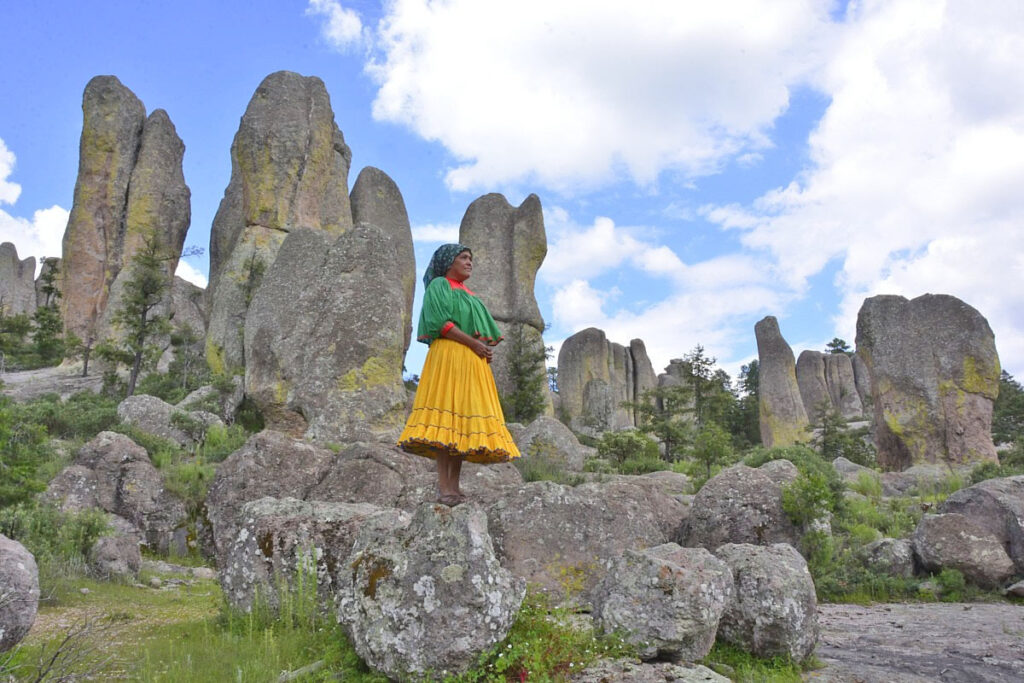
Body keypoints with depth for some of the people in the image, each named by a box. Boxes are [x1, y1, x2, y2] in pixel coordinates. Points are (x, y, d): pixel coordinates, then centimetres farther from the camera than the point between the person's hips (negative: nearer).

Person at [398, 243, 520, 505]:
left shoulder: (470, 295, 29)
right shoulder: (439, 285, 7)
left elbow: (486, 333, 24)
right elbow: (441, 322, -9)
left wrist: (489, 349, 1)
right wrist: (473, 343, -13)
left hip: (474, 362, 8)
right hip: (449, 356, -7)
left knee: (464, 421, -1)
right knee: (445, 419, -14)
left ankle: (454, 485, -1)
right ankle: (443, 487, -18)